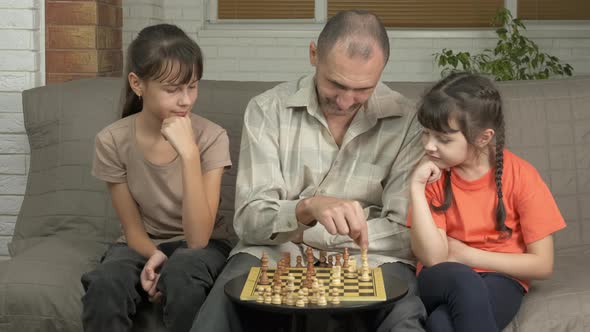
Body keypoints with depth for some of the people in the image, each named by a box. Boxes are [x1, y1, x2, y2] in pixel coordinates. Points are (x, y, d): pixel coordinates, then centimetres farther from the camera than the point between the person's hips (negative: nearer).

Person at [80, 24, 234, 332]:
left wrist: (189, 153, -34)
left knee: (181, 273, -35)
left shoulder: (211, 137, -18)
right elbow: (133, 227, -3)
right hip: (144, 245, 1)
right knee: (104, 285, -32)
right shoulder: (113, 141, -13)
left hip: (200, 245, -1)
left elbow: (197, 238, -25)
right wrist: (154, 256, -26)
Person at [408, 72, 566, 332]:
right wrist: (416, 188, -20)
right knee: (461, 279, -35)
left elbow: (542, 265, -9)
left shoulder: (520, 176, -10)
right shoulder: (432, 173, -4)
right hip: (442, 281, 3)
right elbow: (433, 257, -13)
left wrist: (464, 254, -10)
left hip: (499, 279, -3)